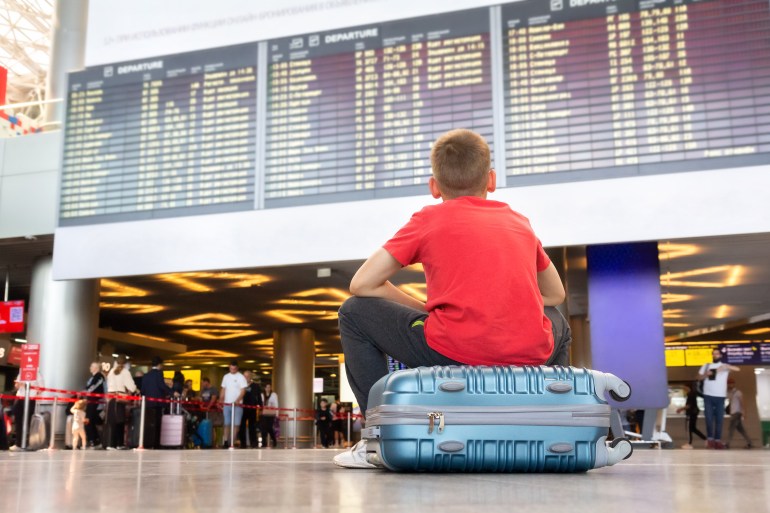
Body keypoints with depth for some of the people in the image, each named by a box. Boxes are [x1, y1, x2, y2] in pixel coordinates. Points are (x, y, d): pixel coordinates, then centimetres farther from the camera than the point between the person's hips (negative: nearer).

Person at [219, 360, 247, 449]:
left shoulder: (241, 377, -3)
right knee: (227, 423, 5)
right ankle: (226, 441, 8)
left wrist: (237, 400, -24)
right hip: (227, 403, 4)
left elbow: (243, 390, -9)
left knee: (236, 424, -5)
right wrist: (221, 400, 2)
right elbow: (223, 389, 15)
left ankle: (232, 442, -1)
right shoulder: (226, 377, 11)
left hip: (237, 404, -4)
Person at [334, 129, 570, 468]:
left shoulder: (429, 219, 13)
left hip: (452, 353, -4)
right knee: (558, 324, 40)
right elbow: (555, 295, 35)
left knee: (354, 313, 17)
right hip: (529, 356, 5)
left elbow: (362, 285, 11)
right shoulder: (519, 222, 23)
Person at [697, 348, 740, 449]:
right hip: (708, 396, 0)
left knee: (719, 419, 0)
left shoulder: (724, 366, 8)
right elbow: (699, 378, 13)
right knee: (709, 418, -4)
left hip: (720, 396, 0)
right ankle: (710, 439, -2)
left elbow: (737, 369, -7)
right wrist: (706, 374, -7)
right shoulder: (706, 366, 12)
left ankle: (718, 440, 2)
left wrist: (725, 367, -22)